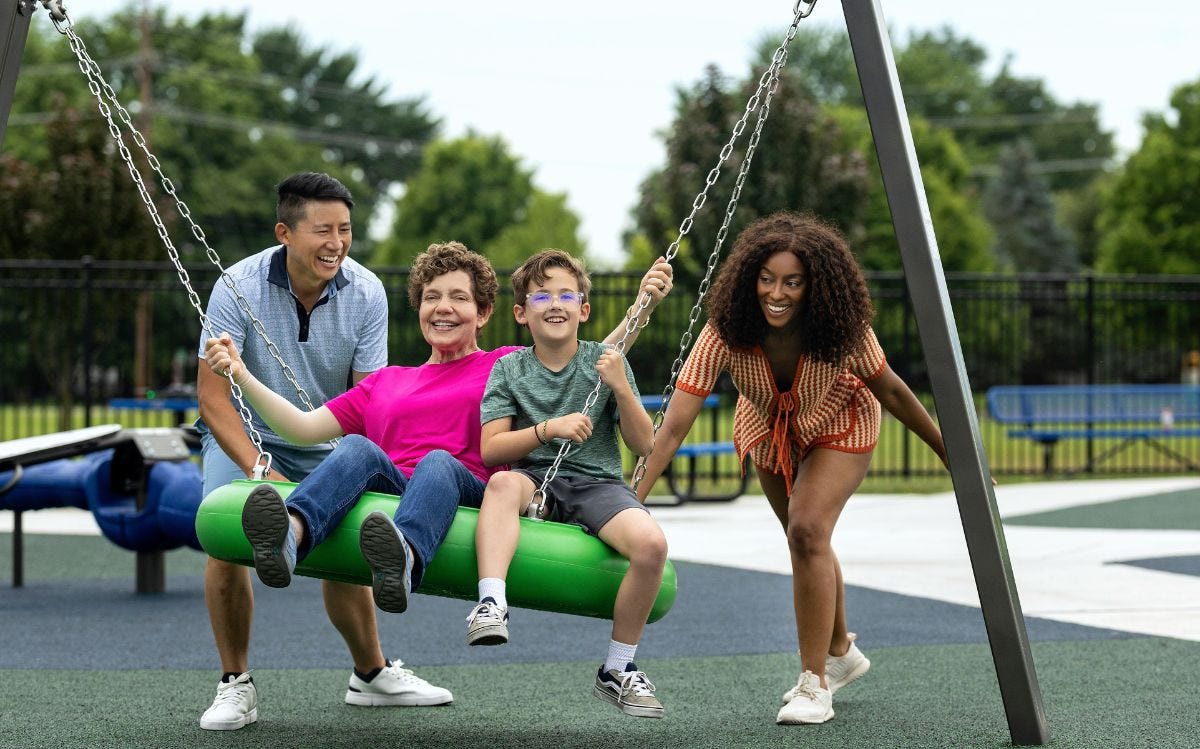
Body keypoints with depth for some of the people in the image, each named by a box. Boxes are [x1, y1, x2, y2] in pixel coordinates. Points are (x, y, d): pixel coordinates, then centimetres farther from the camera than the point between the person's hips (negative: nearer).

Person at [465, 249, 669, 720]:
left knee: (651, 543, -29)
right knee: (502, 483, -37)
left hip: (598, 483, 1)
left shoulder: (605, 362, 9)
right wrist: (549, 428, -14)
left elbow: (644, 446, 5)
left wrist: (621, 388, -9)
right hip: (535, 481, 0)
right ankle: (491, 605, -50)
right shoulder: (509, 369, 9)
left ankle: (617, 670, -13)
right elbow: (490, 450, -1)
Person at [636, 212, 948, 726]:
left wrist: (952, 456, -10)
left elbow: (891, 392, -18)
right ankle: (841, 652, 44)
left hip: (839, 427, -3)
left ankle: (814, 683, -11)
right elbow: (673, 427, -39)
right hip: (768, 430, 3)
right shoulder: (725, 334, -36)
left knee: (807, 533, -22)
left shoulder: (844, 331, -36)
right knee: (806, 543, 19)